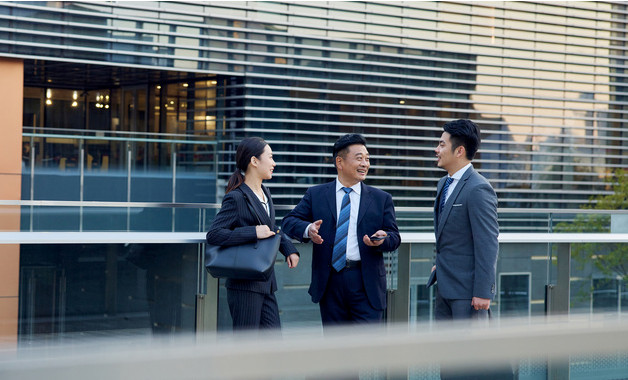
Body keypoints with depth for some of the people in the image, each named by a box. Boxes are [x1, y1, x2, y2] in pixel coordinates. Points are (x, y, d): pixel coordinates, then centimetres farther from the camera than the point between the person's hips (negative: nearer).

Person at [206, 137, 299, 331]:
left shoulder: (265, 193, 14)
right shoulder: (236, 198, -14)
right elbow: (213, 234, -20)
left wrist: (289, 248, 9)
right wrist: (253, 232, -24)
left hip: (266, 283, 9)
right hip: (244, 284, -9)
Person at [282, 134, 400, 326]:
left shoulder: (381, 198, 10)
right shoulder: (315, 195, 9)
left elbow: (394, 237, 6)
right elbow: (289, 222, 4)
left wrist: (383, 240, -18)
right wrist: (307, 229, -18)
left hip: (367, 283, -1)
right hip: (329, 282, 1)